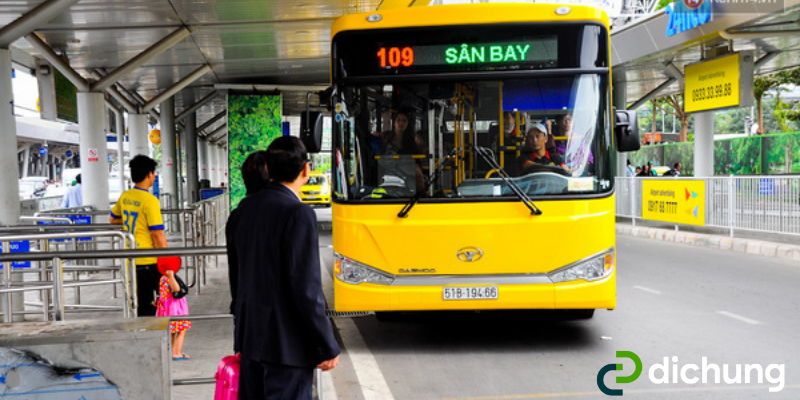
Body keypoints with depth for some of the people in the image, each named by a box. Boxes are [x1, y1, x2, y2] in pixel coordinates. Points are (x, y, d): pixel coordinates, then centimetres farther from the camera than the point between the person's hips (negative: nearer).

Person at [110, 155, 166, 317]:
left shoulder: (124, 197, 7)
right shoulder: (150, 200, -16)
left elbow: (112, 219, 26)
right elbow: (158, 234, -18)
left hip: (130, 259, 7)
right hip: (149, 260, -7)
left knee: (144, 304, 14)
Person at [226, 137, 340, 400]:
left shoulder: (244, 209, 5)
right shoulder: (299, 214, -18)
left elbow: (235, 276, 13)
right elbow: (305, 288, -20)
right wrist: (327, 348, -12)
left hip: (250, 338, 8)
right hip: (287, 344, -8)